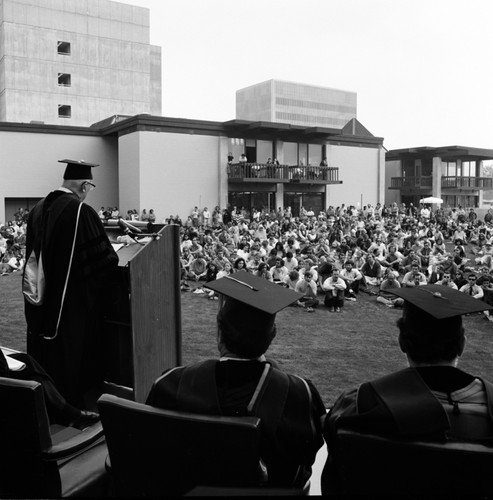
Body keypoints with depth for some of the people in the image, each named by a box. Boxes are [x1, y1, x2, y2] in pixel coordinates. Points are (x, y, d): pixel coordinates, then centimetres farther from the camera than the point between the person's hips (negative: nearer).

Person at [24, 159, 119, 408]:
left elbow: (32, 252, 14)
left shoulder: (38, 208, 3)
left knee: (45, 352, 19)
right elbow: (104, 258, -18)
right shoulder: (82, 212, -19)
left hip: (41, 304, 7)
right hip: (73, 302, -7)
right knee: (70, 352, 7)